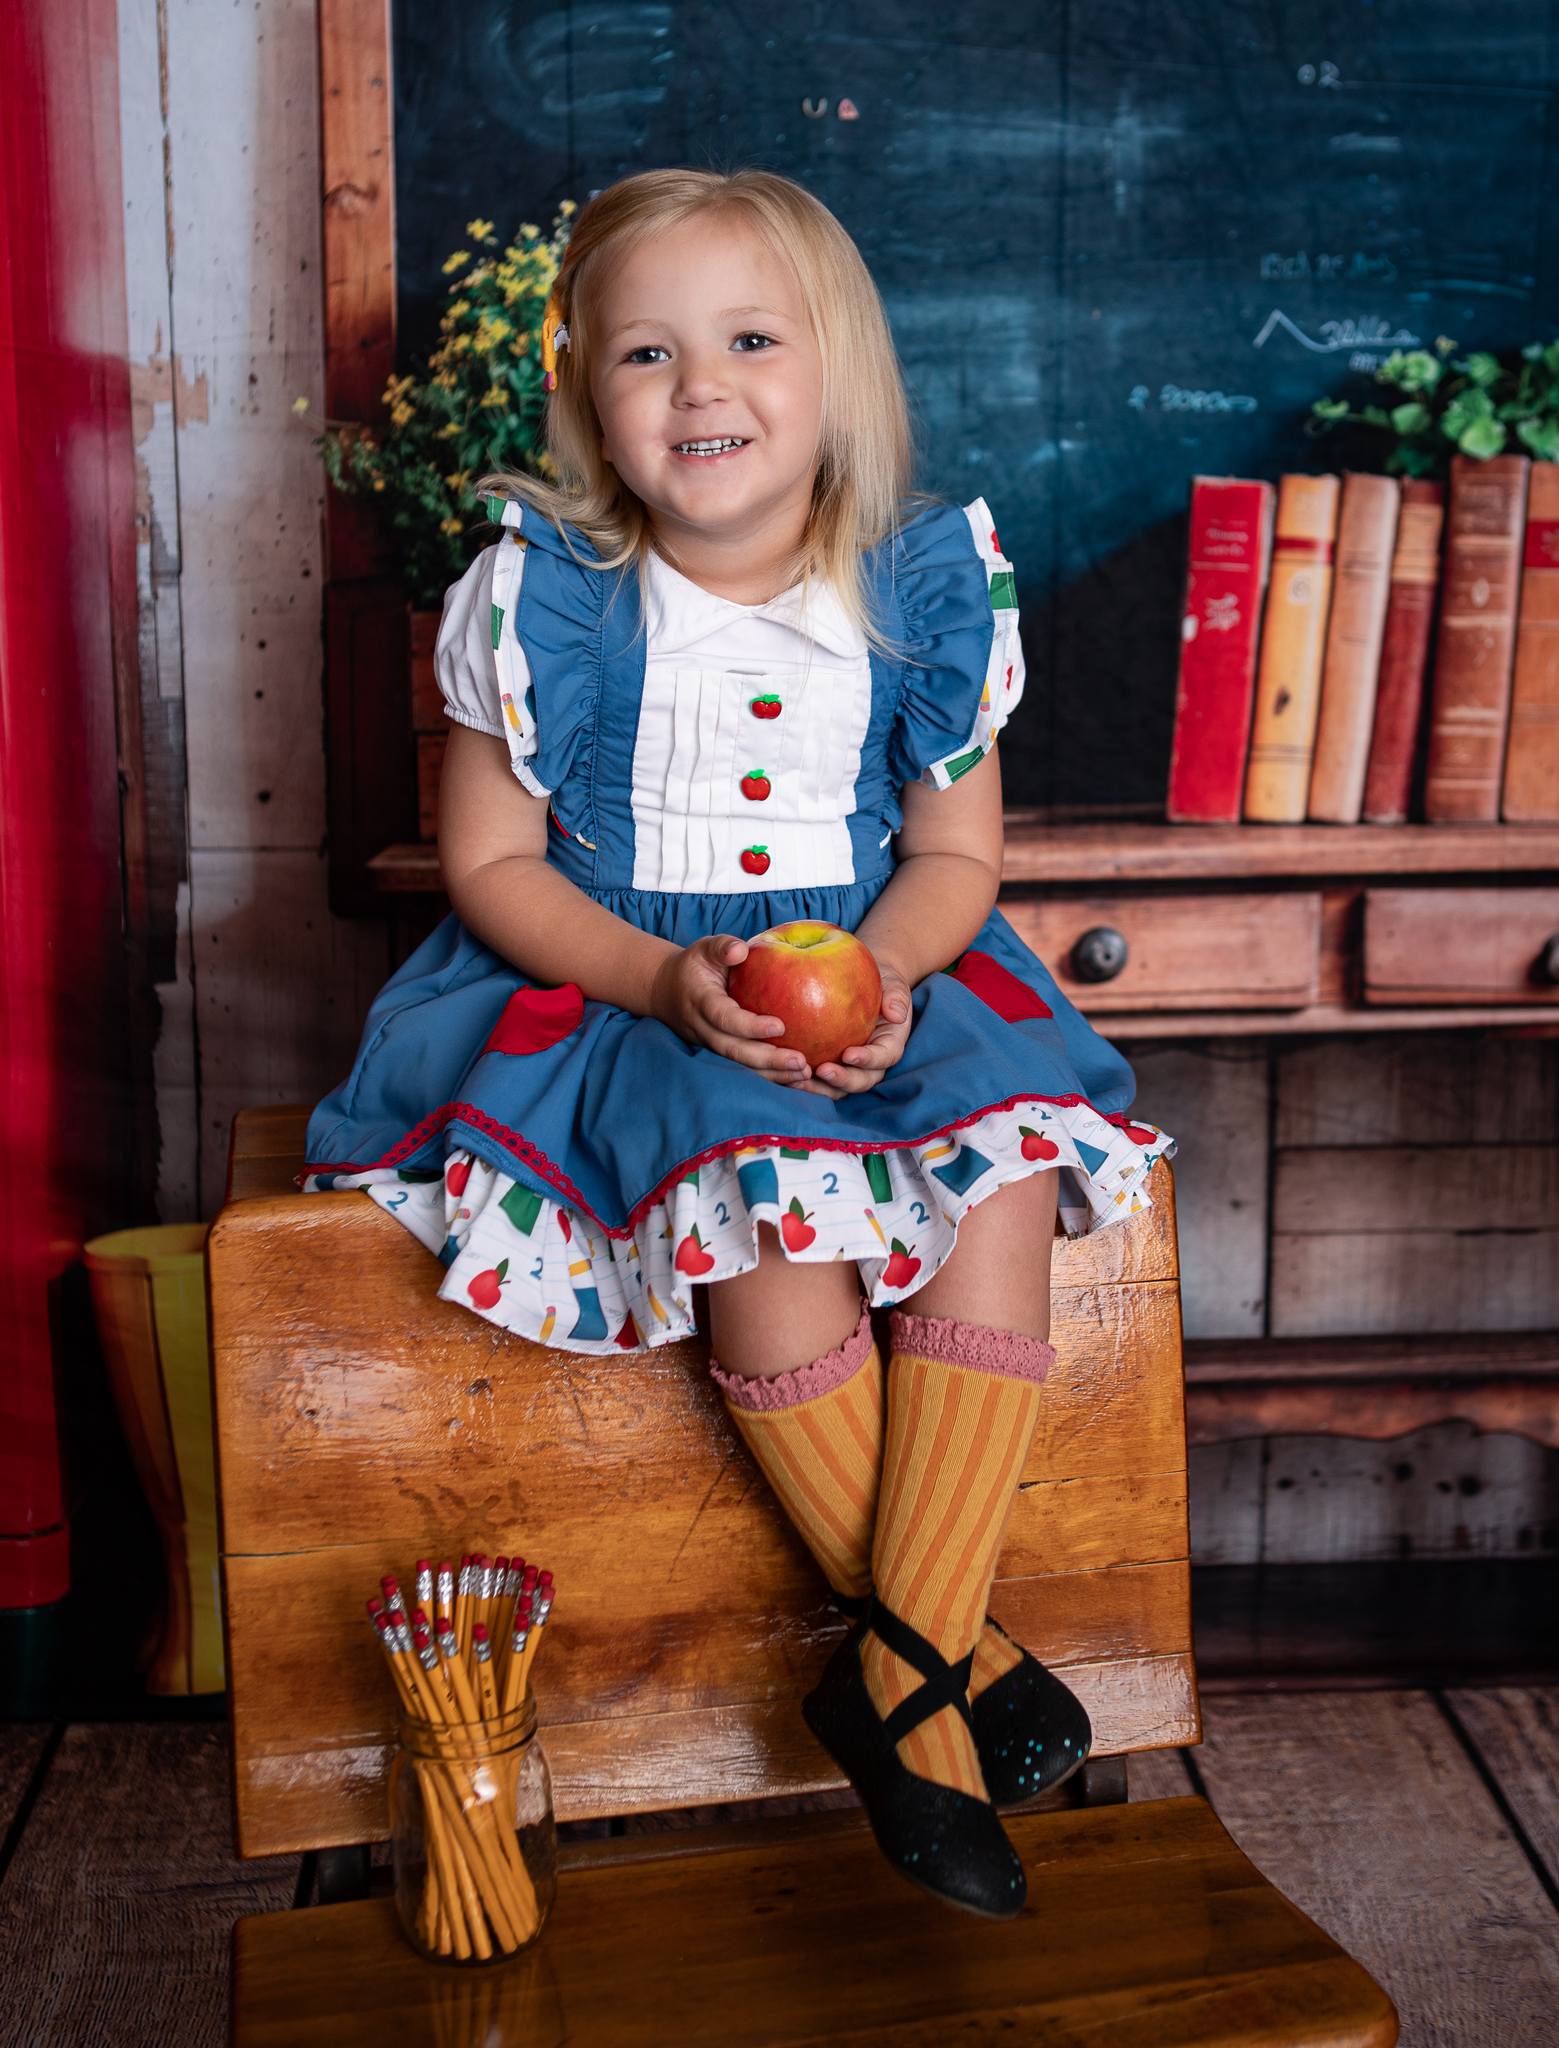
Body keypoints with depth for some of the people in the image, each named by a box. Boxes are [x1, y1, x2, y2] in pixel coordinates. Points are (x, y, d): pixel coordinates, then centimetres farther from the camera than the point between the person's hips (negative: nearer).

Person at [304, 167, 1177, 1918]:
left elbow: (957, 851, 3)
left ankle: (894, 1671, -20)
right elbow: (489, 861, -5)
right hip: (613, 985, -2)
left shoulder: (924, 586, -3)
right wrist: (668, 980, -20)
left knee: (1006, 1172, -25)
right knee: (765, 1205, -31)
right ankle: (943, 1647, -12)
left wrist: (883, 969, -19)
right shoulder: (542, 592, -9)